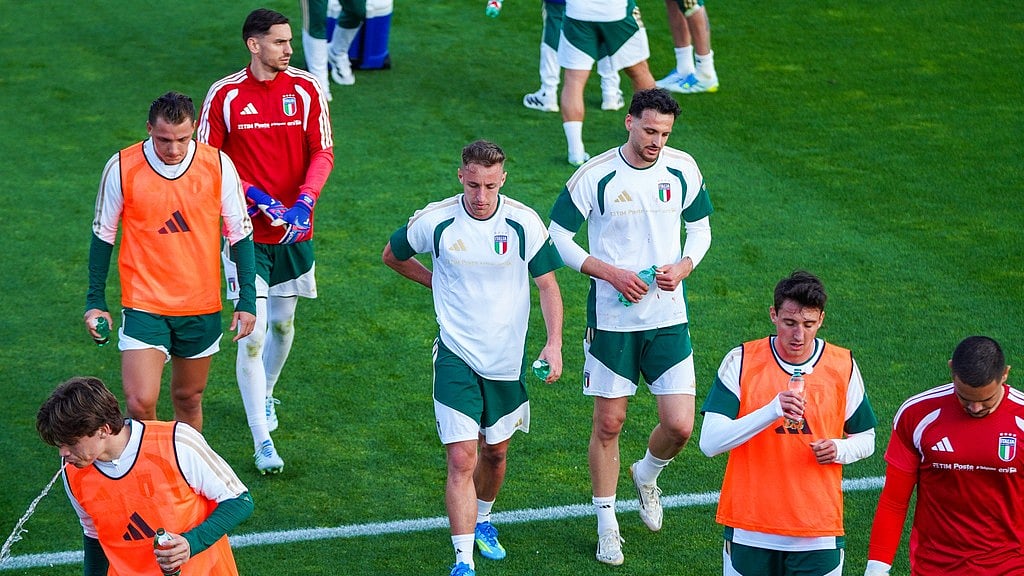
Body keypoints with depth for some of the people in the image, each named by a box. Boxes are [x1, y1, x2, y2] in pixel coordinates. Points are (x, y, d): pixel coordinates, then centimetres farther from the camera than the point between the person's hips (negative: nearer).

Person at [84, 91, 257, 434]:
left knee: (188, 400, 13)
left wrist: (247, 300, 2)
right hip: (144, 306, -2)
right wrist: (95, 301, 5)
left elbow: (240, 233, 4)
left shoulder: (218, 165, -5)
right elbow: (103, 235, 4)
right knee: (140, 402, -13)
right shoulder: (121, 168, -8)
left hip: (202, 308, 2)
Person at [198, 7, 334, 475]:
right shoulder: (225, 95, -8)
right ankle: (261, 440, -2)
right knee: (253, 334, -7)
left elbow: (323, 153, 0)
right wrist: (252, 195, -17)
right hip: (247, 231, -3)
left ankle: (265, 395, 45)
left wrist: (304, 201, -16)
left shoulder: (307, 90, -3)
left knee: (283, 323, 17)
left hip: (295, 229, 3)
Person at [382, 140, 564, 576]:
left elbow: (547, 283, -1)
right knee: (461, 459, -11)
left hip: (507, 357, 2)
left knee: (495, 451, 17)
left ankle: (481, 522, 44)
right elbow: (392, 255, 10)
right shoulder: (435, 221, -10)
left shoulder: (524, 222, -9)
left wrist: (554, 343, -13)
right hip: (456, 356, -2)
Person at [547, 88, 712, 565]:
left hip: (668, 316, 2)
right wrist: (610, 272, -16)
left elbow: (700, 228, 12)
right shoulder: (595, 176, -11)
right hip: (612, 317, -2)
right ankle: (607, 524, 23)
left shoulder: (683, 170, -1)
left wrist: (683, 266, -8)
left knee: (680, 426, -4)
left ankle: (646, 475, 30)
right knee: (608, 424, 6)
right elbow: (557, 237, -5)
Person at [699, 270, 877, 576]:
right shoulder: (741, 361, -6)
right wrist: (771, 411, -27)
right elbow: (709, 442, -14)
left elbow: (865, 438, 12)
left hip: (818, 531, 1)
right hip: (750, 530, -1)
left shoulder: (843, 366, 1)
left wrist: (840, 450, -11)